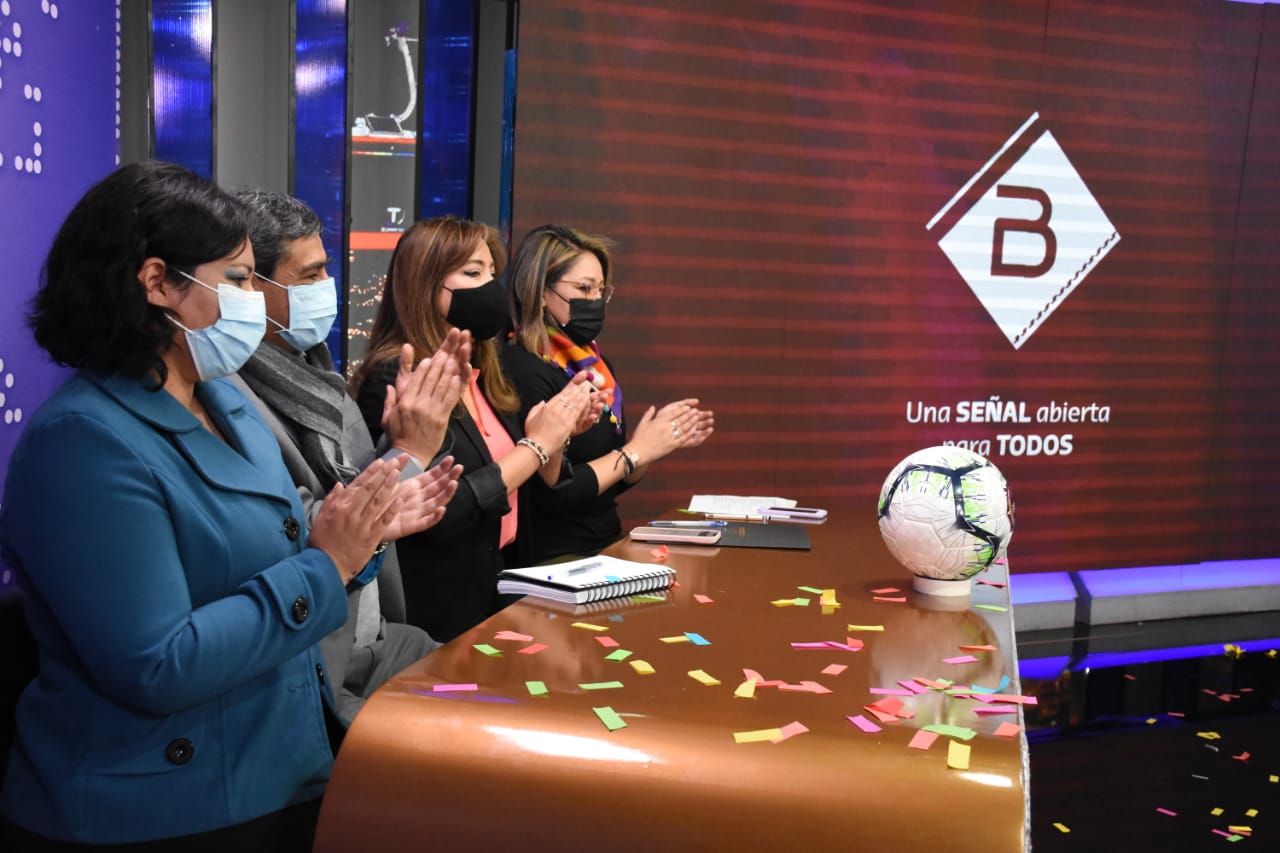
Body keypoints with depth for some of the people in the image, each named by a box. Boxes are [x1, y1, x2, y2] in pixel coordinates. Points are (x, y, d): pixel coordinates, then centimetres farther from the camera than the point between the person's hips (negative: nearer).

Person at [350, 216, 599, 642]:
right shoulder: (394, 380, -13)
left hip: (504, 592, 7)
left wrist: (557, 436, -2)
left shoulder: (484, 376, 9)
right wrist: (535, 444, -16)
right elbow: (436, 514, -22)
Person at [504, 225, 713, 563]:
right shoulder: (520, 370, -14)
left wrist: (660, 440, 2)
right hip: (553, 562, -8)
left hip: (606, 546, 8)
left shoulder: (597, 365, 11)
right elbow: (548, 494, -19)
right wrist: (635, 451, -12)